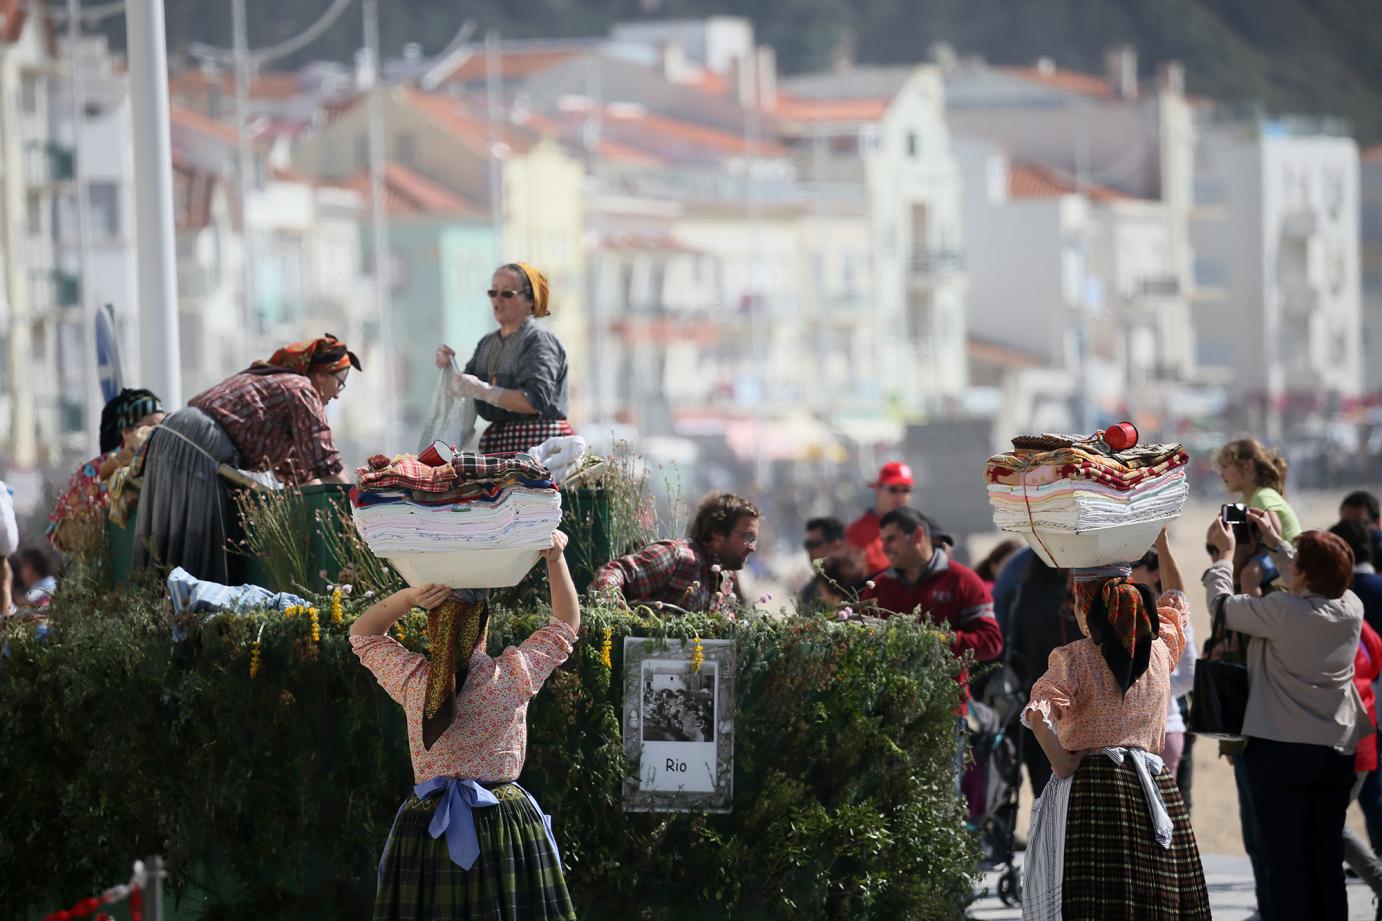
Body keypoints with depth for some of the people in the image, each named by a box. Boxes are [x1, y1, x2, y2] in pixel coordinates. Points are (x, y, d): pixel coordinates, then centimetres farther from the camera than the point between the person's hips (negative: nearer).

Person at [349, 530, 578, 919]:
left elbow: (362, 633, 11)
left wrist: (408, 597, -5)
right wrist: (556, 558, 9)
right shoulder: (514, 676, -8)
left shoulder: (413, 681, -6)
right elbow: (566, 625, 8)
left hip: (425, 827, 1)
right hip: (506, 825, -1)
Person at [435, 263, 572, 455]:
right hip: (498, 443, 6)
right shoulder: (488, 342, 19)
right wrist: (449, 367, -1)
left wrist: (482, 391, -21)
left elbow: (536, 401, -18)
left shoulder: (539, 340, -6)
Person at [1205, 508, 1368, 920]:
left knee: (1286, 860, -3)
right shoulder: (1351, 608, -1)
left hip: (1280, 749, -5)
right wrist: (1275, 542, 31)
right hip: (1337, 750, 5)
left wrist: (1225, 553, 11)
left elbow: (1221, 604, -4)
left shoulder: (1282, 611, -18)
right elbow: (1312, 587, 21)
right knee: (1327, 862, 10)